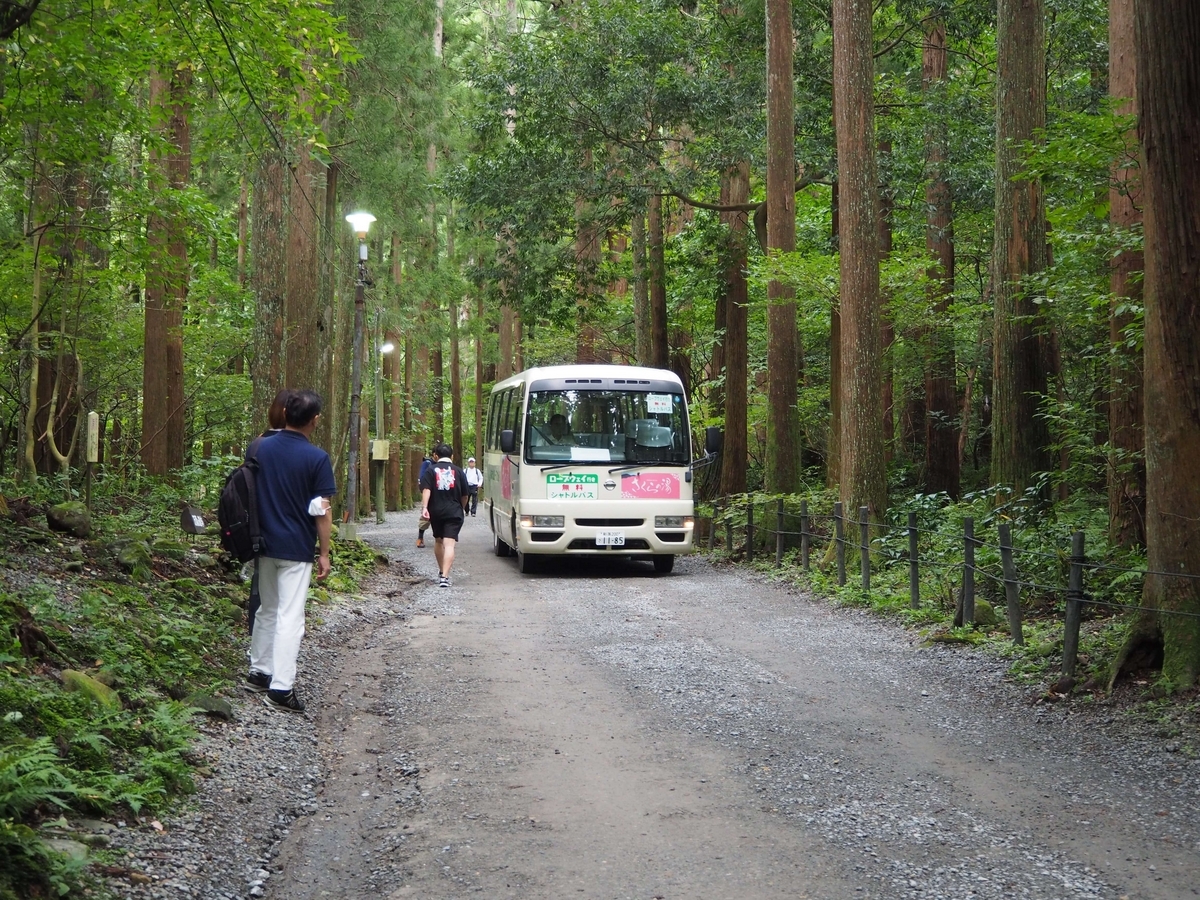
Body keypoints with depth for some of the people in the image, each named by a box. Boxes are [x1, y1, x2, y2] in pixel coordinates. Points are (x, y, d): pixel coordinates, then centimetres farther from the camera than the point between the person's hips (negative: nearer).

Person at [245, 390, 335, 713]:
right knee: (290, 616, -4)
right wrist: (324, 553, -3)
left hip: (265, 544, 5)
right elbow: (321, 511, -11)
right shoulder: (316, 458, -13)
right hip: (297, 549, -5)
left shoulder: (261, 449, 2)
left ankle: (259, 671, 28)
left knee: (267, 610, 20)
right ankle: (280, 687, -6)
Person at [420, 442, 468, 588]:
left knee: (438, 541, 22)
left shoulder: (431, 470, 3)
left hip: (436, 512, 1)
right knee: (449, 544, -8)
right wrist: (462, 509, 27)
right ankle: (445, 576, -21)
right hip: (454, 512, -1)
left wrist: (424, 507, -18)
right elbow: (464, 495, 11)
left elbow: (426, 490, -11)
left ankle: (441, 572, 34)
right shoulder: (458, 472, 6)